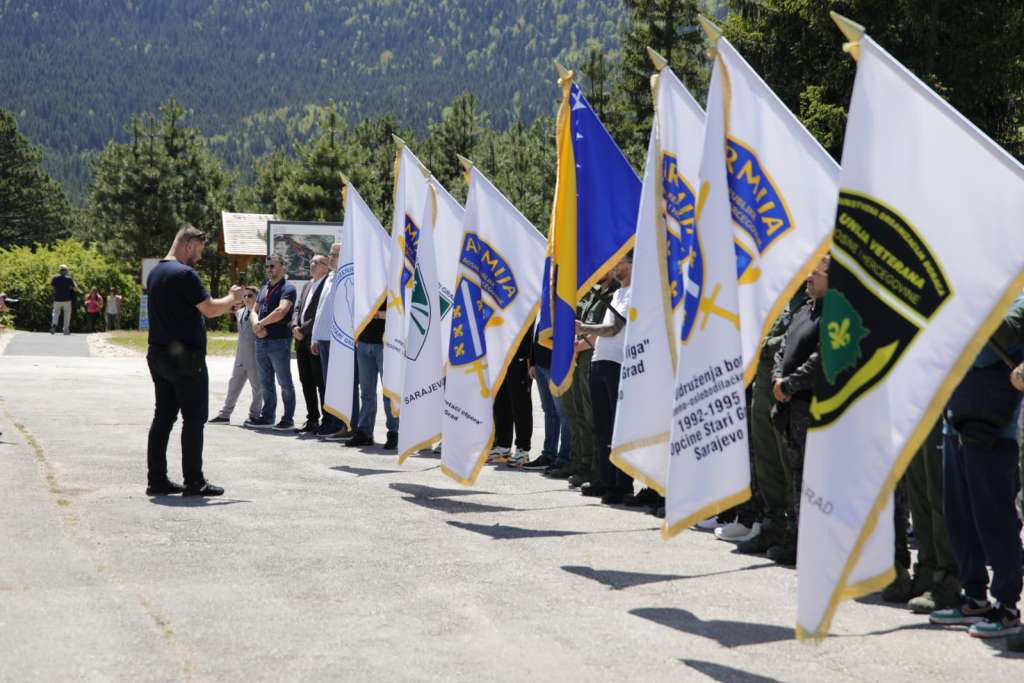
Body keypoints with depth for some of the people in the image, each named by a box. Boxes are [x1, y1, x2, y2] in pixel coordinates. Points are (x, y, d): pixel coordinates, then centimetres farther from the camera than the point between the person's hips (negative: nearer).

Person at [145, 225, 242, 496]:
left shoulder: (155, 273, 14)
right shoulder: (184, 274, -16)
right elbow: (209, 309, -18)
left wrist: (224, 304, 16)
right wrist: (232, 298, 1)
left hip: (158, 355, 9)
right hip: (185, 357, -9)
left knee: (163, 416, 10)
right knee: (194, 418, -2)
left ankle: (157, 479, 11)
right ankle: (194, 481, 0)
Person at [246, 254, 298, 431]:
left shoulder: (287, 288, -8)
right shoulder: (264, 288, 17)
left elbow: (281, 311, -22)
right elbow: (254, 311, 15)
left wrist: (260, 323, -12)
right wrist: (256, 325, -8)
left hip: (279, 341, -8)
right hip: (261, 341, 8)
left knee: (284, 382, -1)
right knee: (266, 382, 14)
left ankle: (288, 419, 4)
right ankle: (267, 417, 22)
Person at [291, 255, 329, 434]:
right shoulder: (307, 286, 20)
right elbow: (298, 309, 19)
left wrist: (303, 330, -16)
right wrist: (295, 326, 0)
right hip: (302, 341, 9)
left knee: (321, 383, -6)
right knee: (306, 383, 10)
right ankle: (312, 420, 17)